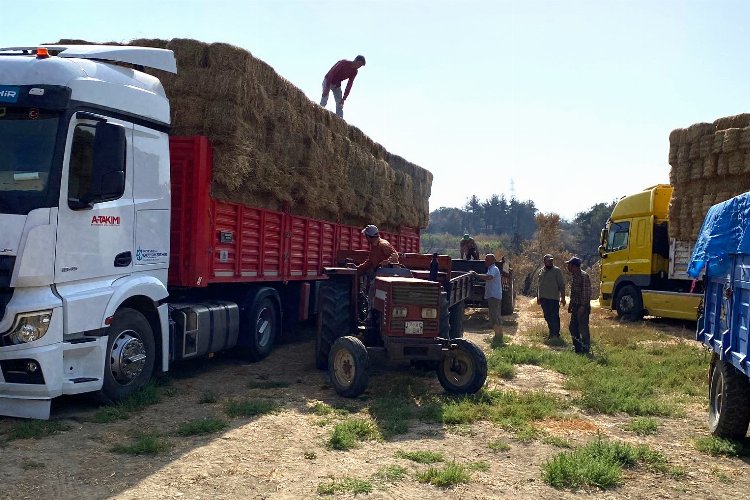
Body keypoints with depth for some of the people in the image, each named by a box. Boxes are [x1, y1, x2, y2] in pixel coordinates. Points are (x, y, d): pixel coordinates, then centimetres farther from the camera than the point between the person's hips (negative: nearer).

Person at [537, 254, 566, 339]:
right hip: (543, 298, 5)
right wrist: (538, 297, 17)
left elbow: (562, 285, -5)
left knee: (554, 316, -5)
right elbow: (538, 286, 19)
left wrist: (563, 297, -10)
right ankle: (551, 333, 20)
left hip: (554, 298, -5)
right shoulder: (541, 271, 13)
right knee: (547, 317, 10)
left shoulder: (557, 270, -2)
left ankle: (556, 334, 0)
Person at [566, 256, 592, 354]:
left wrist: (583, 306, -22)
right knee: (573, 327, 13)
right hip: (575, 307, 10)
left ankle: (586, 349, 5)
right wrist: (570, 305, 21)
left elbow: (587, 293, -19)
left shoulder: (583, 276, -15)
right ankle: (577, 348, 23)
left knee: (583, 328, -4)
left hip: (582, 307, -10)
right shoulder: (574, 276, 14)